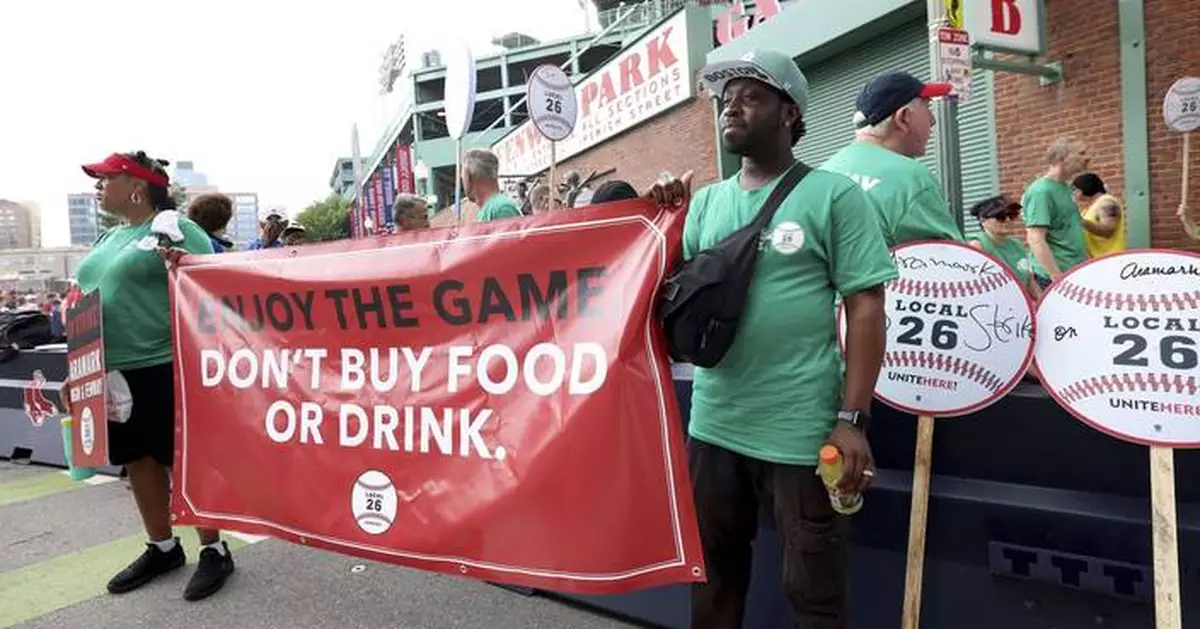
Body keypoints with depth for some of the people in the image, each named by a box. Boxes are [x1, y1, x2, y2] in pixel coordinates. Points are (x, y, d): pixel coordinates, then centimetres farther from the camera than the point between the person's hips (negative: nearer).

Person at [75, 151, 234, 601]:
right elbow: (91, 292, 26)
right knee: (139, 461, 15)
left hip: (165, 368, -8)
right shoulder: (110, 238, 17)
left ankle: (214, 552, 13)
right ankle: (162, 549, 30)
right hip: (113, 371, 8)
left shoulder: (176, 229, -6)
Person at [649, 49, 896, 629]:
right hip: (712, 424, 5)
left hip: (800, 430, -4)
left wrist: (852, 419, -13)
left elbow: (866, 308, -8)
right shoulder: (707, 201, 9)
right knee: (714, 574, 21)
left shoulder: (832, 194, -5)